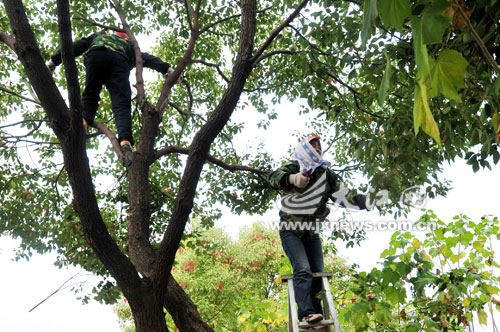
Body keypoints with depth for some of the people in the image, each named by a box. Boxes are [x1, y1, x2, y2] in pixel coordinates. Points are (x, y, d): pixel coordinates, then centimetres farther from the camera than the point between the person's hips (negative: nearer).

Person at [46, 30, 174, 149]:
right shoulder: (129, 46, 44)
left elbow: (77, 46, 36)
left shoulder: (99, 35, 44)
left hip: (95, 56, 1)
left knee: (90, 94, 8)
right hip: (120, 61, 0)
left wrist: (54, 60, 34)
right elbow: (146, 58, 32)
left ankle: (84, 119, -22)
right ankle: (125, 139, -31)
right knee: (121, 102, -11)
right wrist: (166, 68, 23)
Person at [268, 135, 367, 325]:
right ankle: (306, 313, -26)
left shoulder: (327, 174, 8)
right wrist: (292, 179, -49)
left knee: (318, 273, 3)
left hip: (311, 232, 6)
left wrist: (366, 201, -14)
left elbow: (343, 196, 1)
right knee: (303, 270, -20)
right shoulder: (295, 167, -8)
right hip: (291, 230, -6)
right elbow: (274, 177, -27)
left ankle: (318, 317, 9)